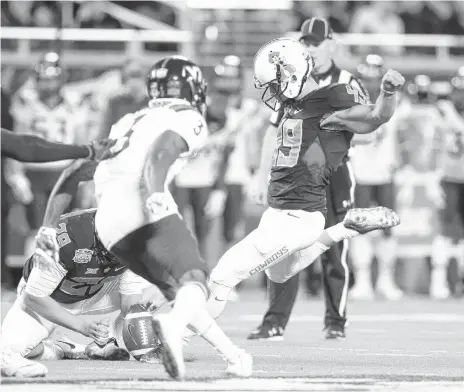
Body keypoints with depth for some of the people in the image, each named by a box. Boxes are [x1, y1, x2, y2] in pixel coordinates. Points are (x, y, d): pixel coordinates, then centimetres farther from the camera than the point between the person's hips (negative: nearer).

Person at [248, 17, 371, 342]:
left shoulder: (348, 85, 1)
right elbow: (274, 133, 13)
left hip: (333, 173, -3)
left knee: (334, 252, 0)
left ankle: (336, 321, 12)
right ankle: (275, 321, -2)